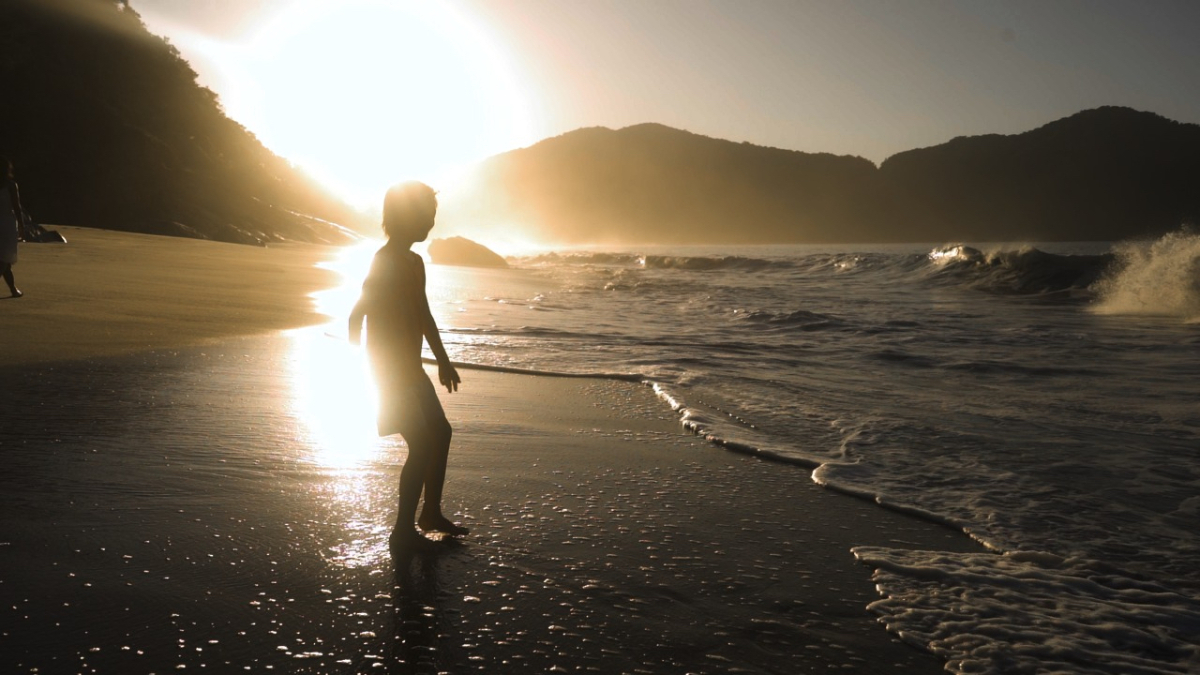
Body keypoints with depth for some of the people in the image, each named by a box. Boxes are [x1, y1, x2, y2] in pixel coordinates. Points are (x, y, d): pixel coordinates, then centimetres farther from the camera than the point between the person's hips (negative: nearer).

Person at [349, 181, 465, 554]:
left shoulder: (414, 262, 12)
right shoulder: (386, 262, -17)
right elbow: (357, 317, -23)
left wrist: (443, 361, 25)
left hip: (410, 369, 10)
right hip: (393, 371, -10)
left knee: (440, 432, 16)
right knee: (422, 445, -10)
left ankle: (431, 512, 30)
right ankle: (403, 531, 0)